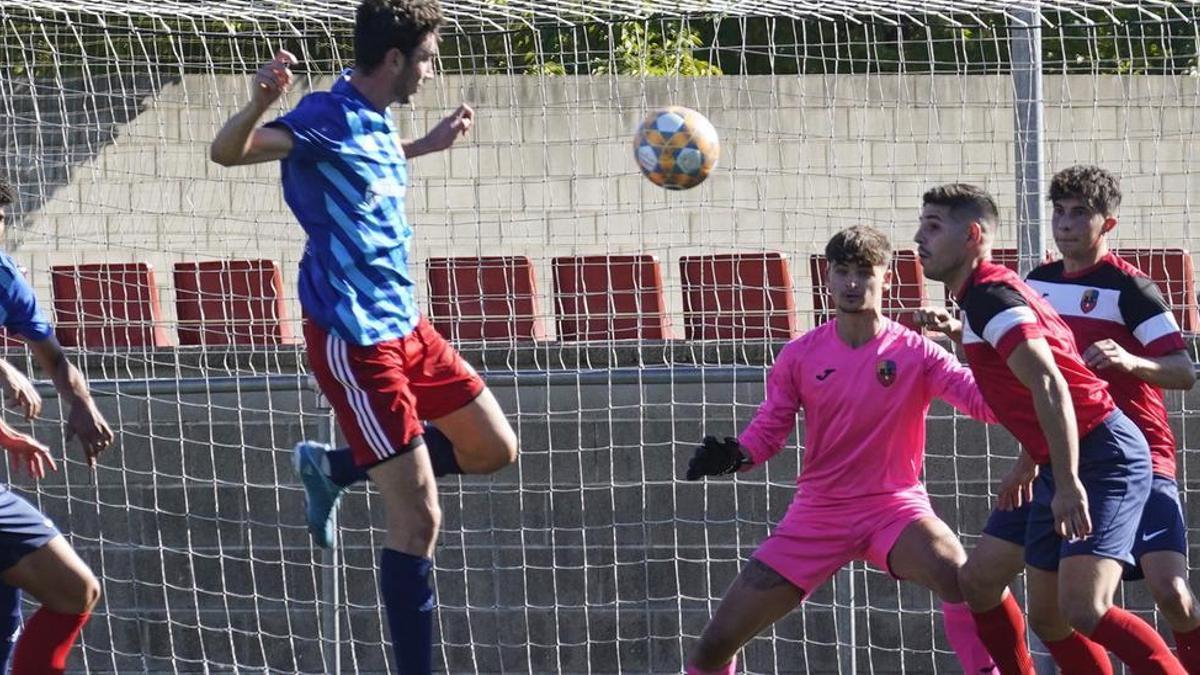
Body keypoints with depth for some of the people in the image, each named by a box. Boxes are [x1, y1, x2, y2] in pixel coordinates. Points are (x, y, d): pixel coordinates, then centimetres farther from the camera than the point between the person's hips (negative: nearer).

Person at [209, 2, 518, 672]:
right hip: (355, 340, -9)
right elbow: (227, 152, -31)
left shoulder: (374, 119, 7)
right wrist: (260, 104, -50)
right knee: (418, 519, -10)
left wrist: (428, 144, 33)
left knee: (494, 448, 17)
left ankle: (333, 467, 26)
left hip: (404, 324, 9)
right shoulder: (327, 119, -19)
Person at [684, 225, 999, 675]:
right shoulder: (801, 355, 0)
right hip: (817, 515, 3)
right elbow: (768, 429, 5)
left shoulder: (915, 352, -8)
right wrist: (734, 455, -16)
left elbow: (989, 401, -17)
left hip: (893, 504, -3)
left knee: (960, 578, -36)